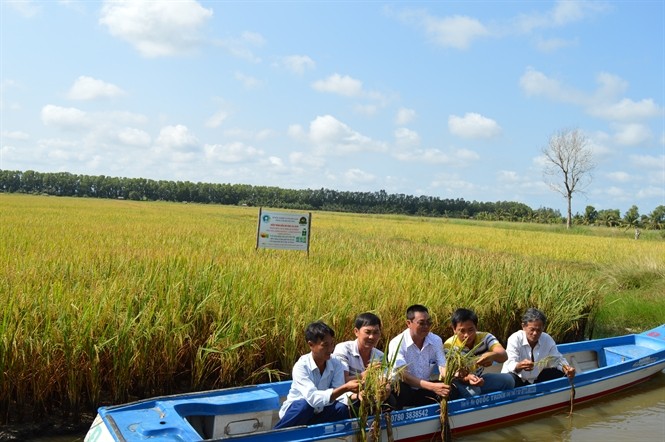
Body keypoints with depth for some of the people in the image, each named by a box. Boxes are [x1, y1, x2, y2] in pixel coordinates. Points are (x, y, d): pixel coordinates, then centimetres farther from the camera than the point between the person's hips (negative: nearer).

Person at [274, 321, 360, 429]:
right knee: (305, 405, -36)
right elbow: (313, 398, -36)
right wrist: (345, 388, -44)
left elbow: (339, 394, -18)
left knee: (342, 408, -25)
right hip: (296, 412, -4)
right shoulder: (301, 366, -24)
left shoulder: (336, 364, -10)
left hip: (319, 413, 4)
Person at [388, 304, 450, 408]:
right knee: (400, 390, -36)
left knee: (451, 390, -19)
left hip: (426, 392, 5)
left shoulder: (436, 341, -2)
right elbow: (403, 375, -28)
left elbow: (443, 367, -10)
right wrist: (432, 387, -41)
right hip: (404, 391, -4)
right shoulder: (397, 343, -18)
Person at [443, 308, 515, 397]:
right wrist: (467, 378, -48)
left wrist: (492, 355, -54)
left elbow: (504, 356, -29)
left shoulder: (485, 337, -14)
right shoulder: (449, 346, -23)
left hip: (478, 379, 5)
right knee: (472, 392, -36)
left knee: (508, 379, -14)